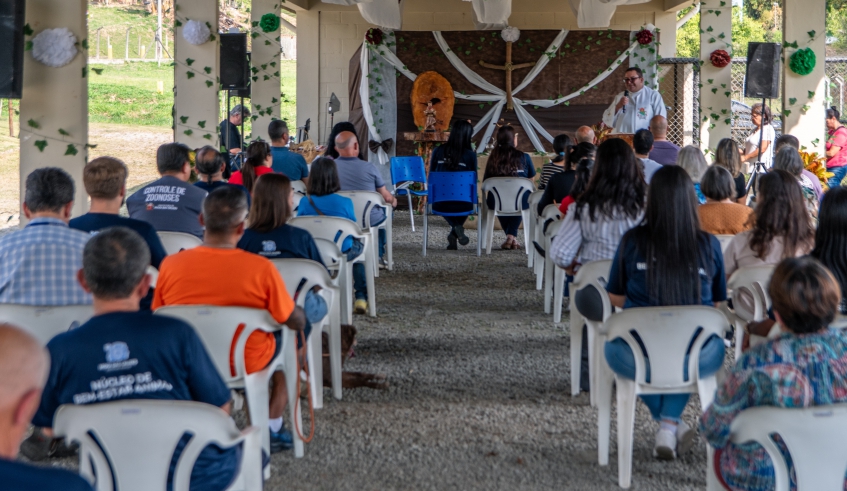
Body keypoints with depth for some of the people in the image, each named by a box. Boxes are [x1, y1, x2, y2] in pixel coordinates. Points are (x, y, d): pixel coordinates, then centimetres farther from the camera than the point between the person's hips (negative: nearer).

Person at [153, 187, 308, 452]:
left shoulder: (171, 265, -18)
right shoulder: (261, 268, -24)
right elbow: (296, 321, -12)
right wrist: (300, 313, 11)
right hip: (247, 363, -3)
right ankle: (273, 428, 31)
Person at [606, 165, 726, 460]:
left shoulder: (632, 241, -6)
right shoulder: (709, 245, -4)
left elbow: (616, 298, 8)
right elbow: (717, 302, 9)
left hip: (636, 361, -1)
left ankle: (667, 426, 31)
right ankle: (671, 424, 24)